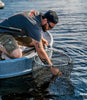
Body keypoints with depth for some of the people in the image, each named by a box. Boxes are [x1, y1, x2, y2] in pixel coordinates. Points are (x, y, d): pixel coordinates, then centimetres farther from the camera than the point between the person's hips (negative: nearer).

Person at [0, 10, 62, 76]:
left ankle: (14, 42, 13)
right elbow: (40, 51, -31)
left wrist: (42, 39, 6)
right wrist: (52, 68, -26)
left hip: (17, 32, 10)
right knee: (17, 55, -33)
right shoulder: (34, 25, -32)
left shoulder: (40, 15, -5)